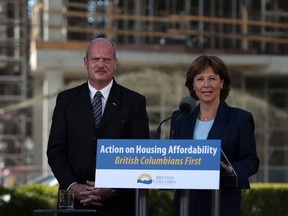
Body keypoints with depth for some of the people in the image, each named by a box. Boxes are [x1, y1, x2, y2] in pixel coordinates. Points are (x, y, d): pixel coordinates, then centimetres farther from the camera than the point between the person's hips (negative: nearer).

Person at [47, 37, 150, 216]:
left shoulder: (134, 102, 4)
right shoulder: (66, 99, 8)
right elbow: (55, 150, 4)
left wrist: (114, 189, -12)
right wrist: (72, 186, -10)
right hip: (74, 201, 1)